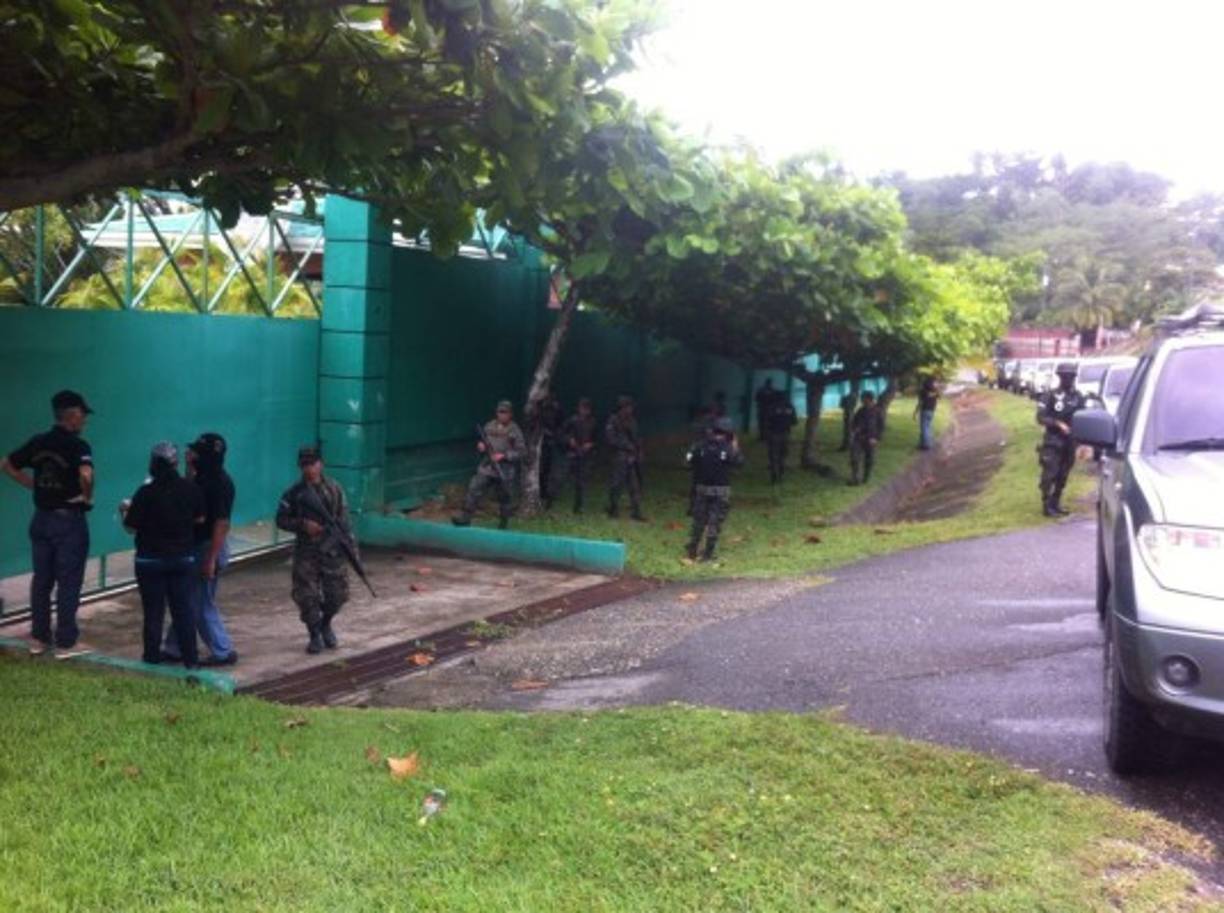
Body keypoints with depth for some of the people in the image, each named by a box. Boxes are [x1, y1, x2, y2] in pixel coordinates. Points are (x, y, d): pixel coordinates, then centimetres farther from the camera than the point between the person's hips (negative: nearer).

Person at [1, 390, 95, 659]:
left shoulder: (38, 442, 5)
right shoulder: (78, 445, -16)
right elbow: (85, 475, -33)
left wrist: (33, 485, 11)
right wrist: (87, 497, -15)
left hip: (42, 518, 6)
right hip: (69, 520, -6)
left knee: (41, 580, 13)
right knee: (68, 582, 1)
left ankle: (39, 638, 20)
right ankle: (66, 643, 4)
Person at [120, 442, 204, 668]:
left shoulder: (146, 492, -16)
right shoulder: (191, 489, -6)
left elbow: (131, 527, -10)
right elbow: (199, 519, 7)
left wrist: (125, 509, 9)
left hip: (151, 559, -3)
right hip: (184, 558, 3)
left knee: (153, 611, 8)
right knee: (183, 609, 9)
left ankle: (152, 657, 16)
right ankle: (191, 658, 11)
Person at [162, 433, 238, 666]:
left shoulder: (220, 483, -19)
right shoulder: (201, 479, 10)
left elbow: (222, 523, -23)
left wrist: (211, 559, -25)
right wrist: (189, 469, 4)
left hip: (209, 548, -9)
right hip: (196, 546, 9)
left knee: (201, 604, -2)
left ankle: (223, 652, 7)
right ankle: (174, 649, 24)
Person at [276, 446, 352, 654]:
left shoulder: (334, 488, 2)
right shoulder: (295, 492, -3)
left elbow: (344, 518, 7)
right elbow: (281, 519, 0)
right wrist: (302, 524, -15)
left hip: (333, 550, 2)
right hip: (306, 553, -1)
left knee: (337, 594, 4)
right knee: (307, 596, -2)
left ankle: (325, 624, 33)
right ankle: (315, 636, 16)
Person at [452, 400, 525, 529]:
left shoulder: (515, 431, -8)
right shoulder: (489, 427, 5)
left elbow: (521, 452, -10)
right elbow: (483, 441, 20)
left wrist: (504, 456, -19)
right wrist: (481, 446, -4)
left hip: (504, 472, -3)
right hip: (486, 468, 3)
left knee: (505, 498, 8)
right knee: (474, 490, -7)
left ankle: (503, 523, 26)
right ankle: (465, 518, -4)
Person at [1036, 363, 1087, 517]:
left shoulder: (1078, 397, 7)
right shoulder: (1051, 395, -6)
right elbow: (1041, 417, -8)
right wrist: (1058, 424, -21)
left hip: (1070, 441, 5)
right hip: (1053, 441, -4)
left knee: (1063, 475, 9)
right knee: (1049, 474, -7)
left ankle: (1056, 504, 19)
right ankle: (1047, 506, -2)